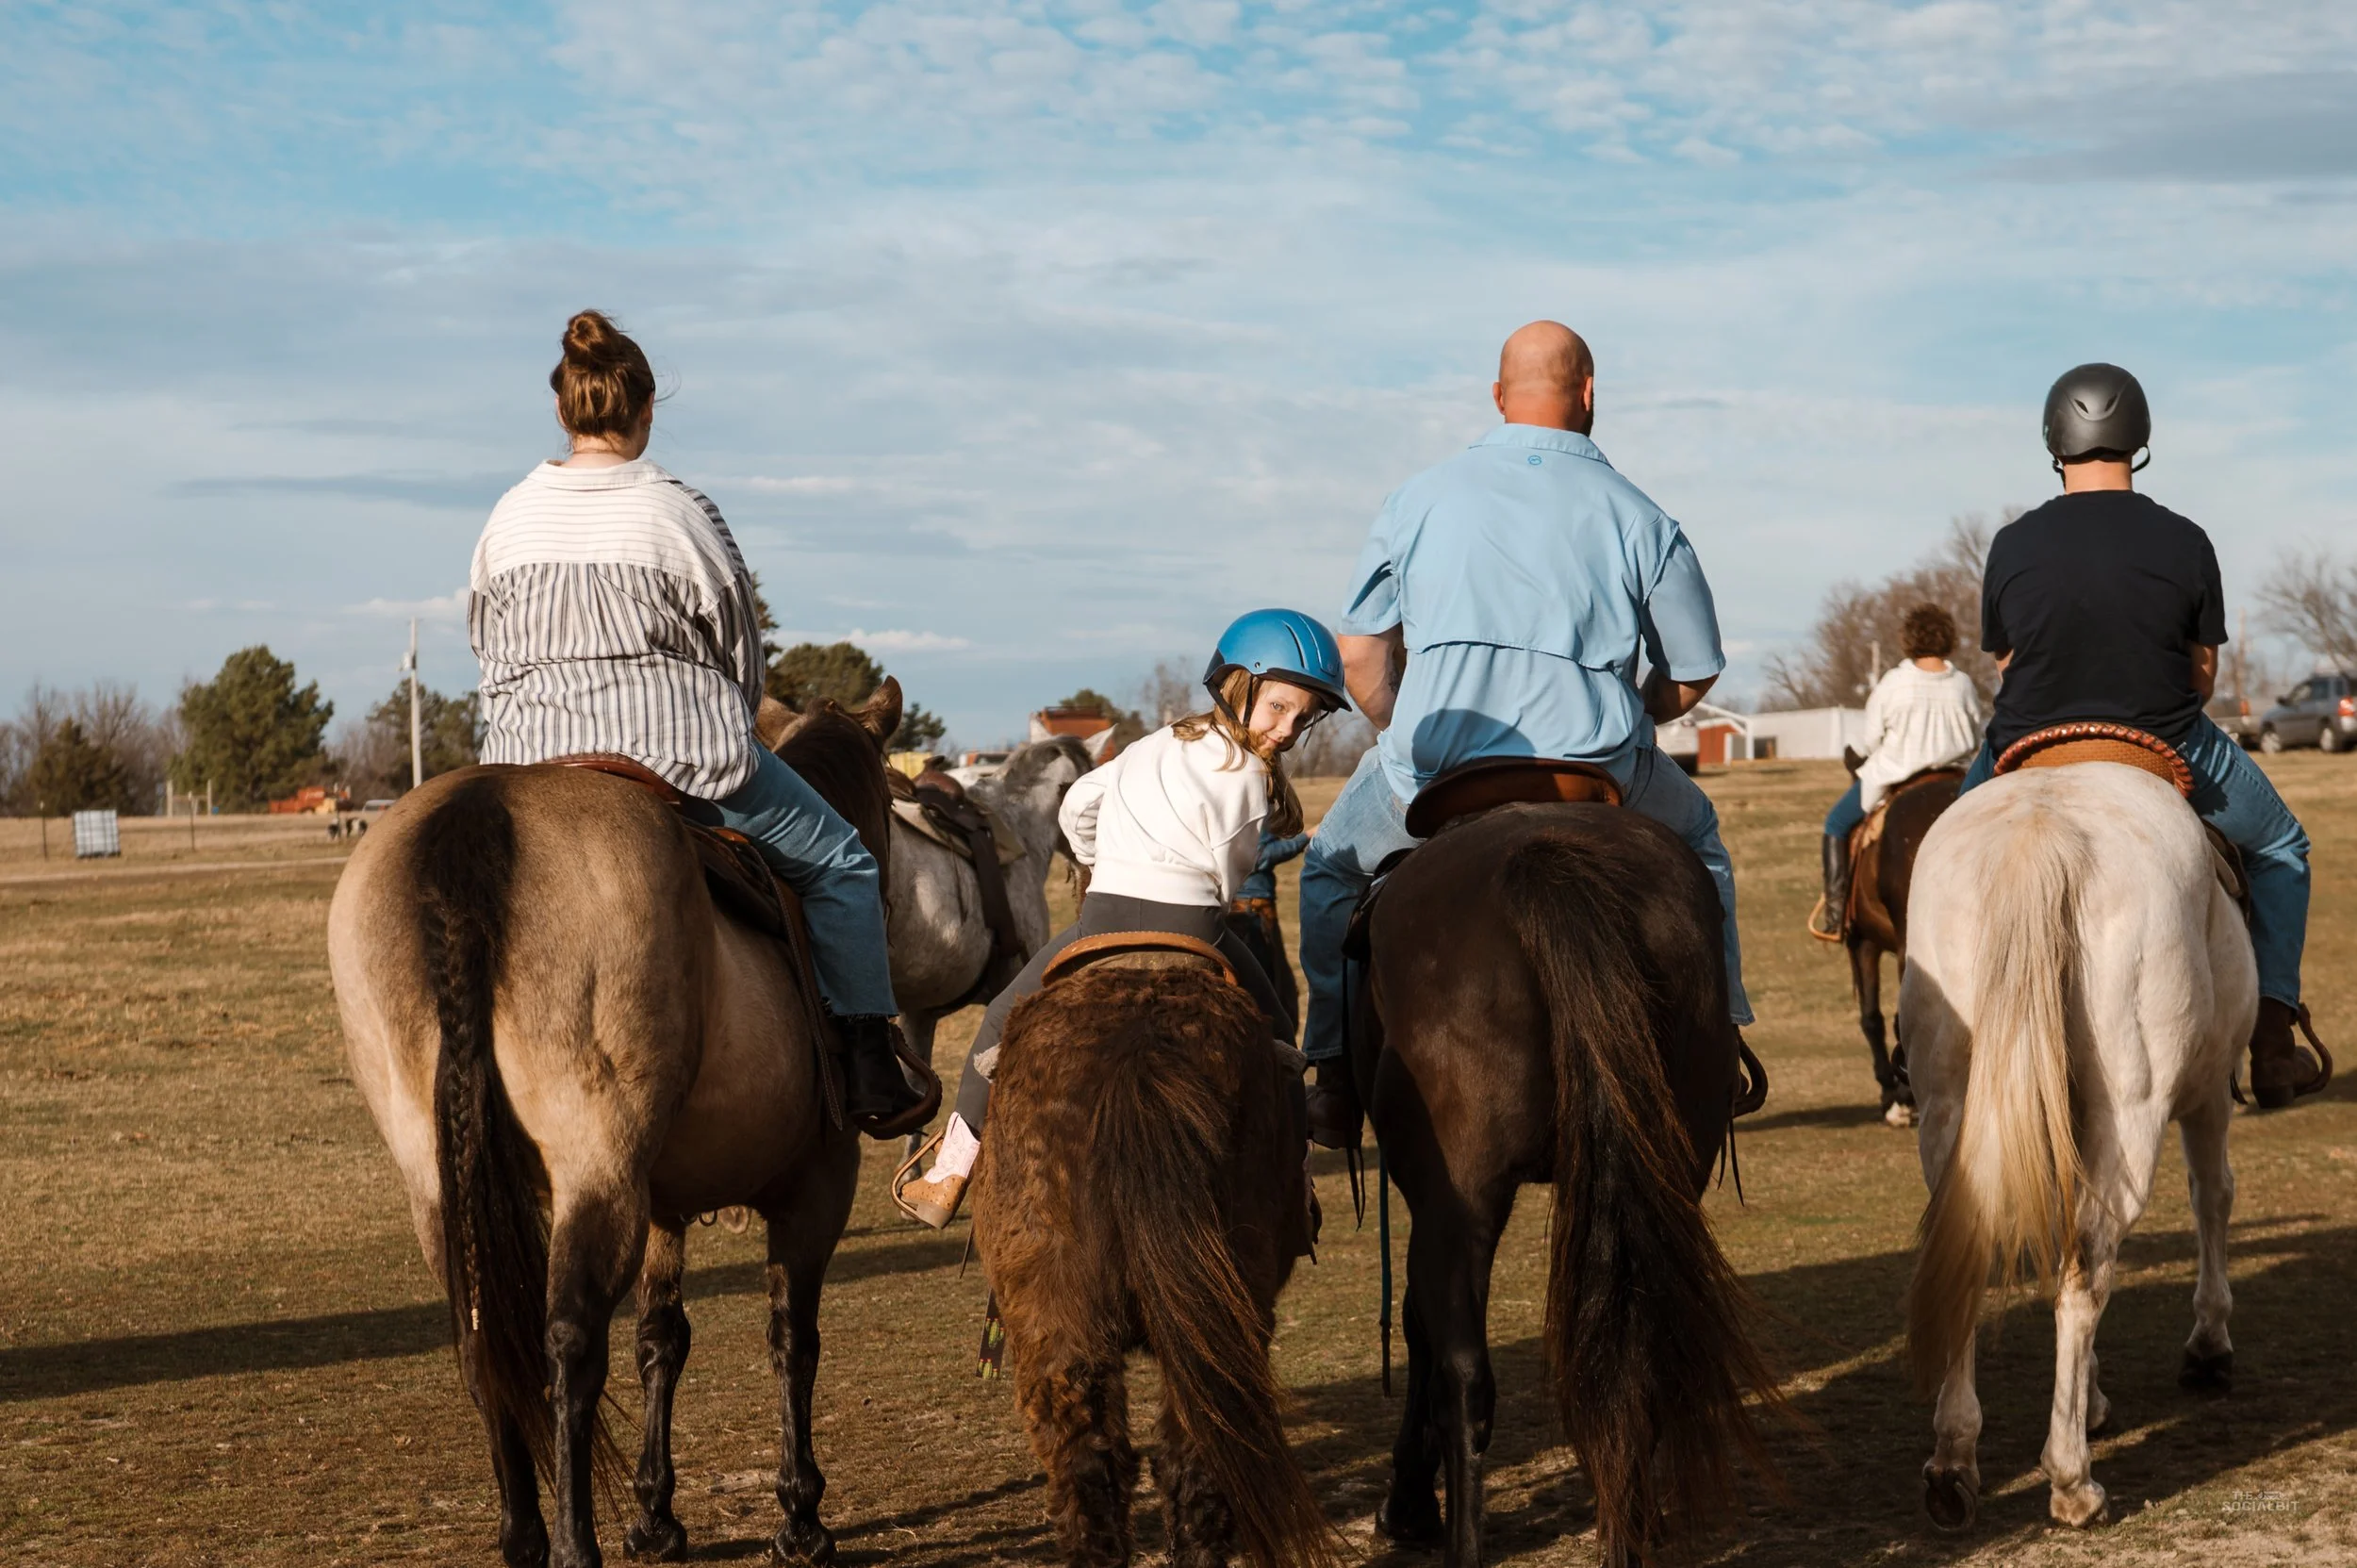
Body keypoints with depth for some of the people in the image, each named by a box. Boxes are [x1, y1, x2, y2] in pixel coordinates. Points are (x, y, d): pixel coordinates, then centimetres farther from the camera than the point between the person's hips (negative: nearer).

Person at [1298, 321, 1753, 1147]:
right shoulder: (1638, 518, 3)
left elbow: (1360, 653, 9)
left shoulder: (1420, 497, 6)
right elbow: (1692, 676, 9)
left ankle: (1337, 1074, 22)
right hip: (1598, 775, 0)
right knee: (1695, 840, 32)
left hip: (1432, 776, 0)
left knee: (1332, 862, 29)